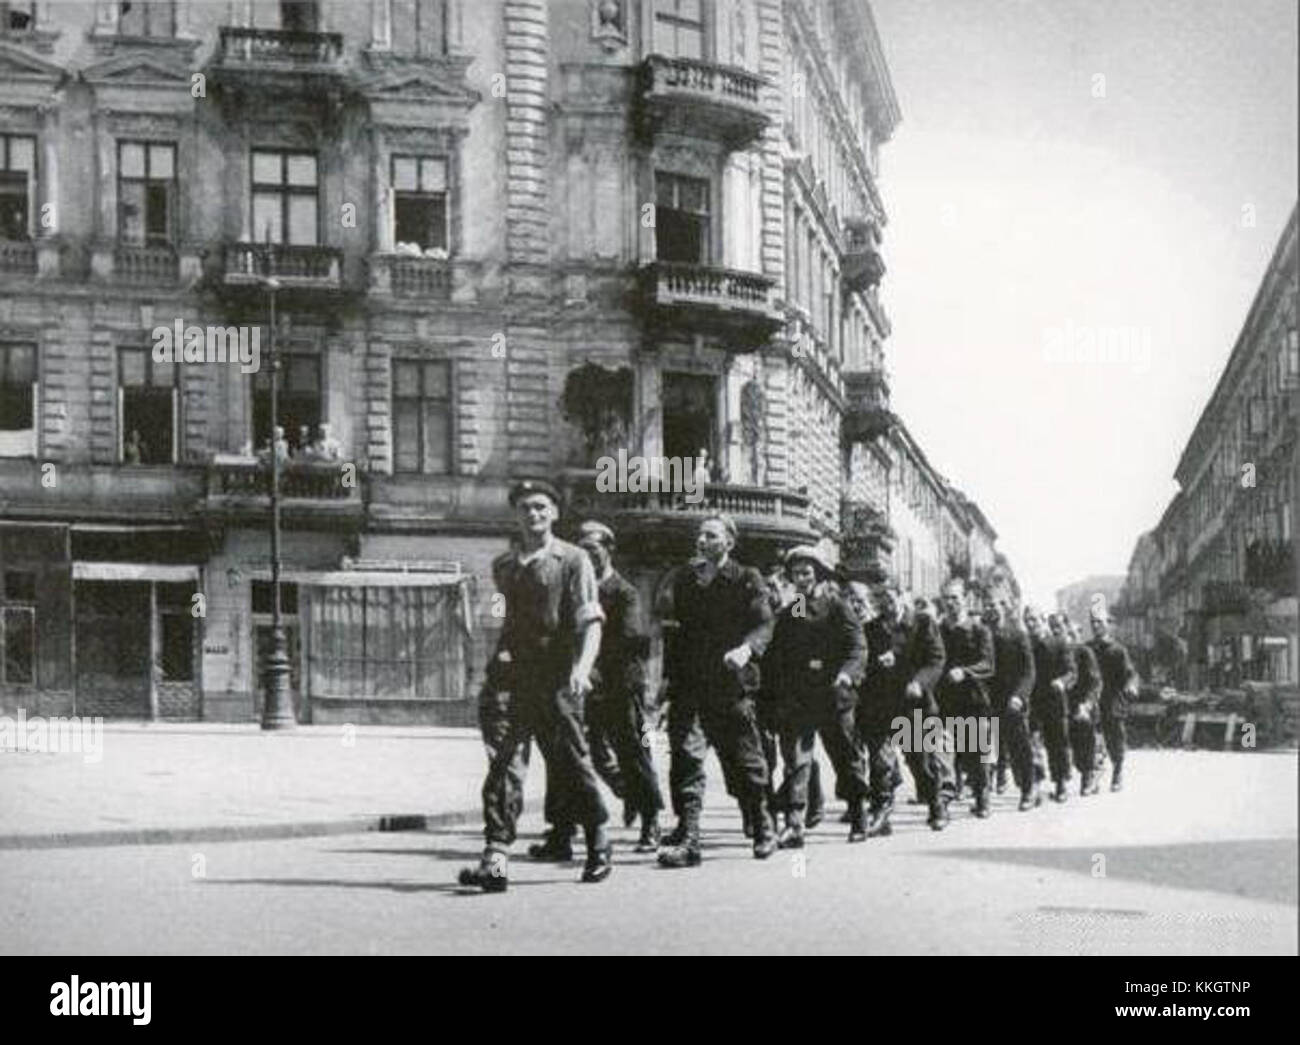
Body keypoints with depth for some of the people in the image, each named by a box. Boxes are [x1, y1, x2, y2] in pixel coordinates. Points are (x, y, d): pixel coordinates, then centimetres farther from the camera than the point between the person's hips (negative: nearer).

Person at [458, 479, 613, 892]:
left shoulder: (573, 561, 1)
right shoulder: (503, 566, 16)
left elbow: (590, 622, -7)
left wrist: (582, 668, -21)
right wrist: (503, 652, 15)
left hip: (558, 679, -3)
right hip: (514, 678, 4)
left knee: (572, 765, 5)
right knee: (505, 764, -10)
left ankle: (599, 846, 26)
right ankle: (496, 858, -16)